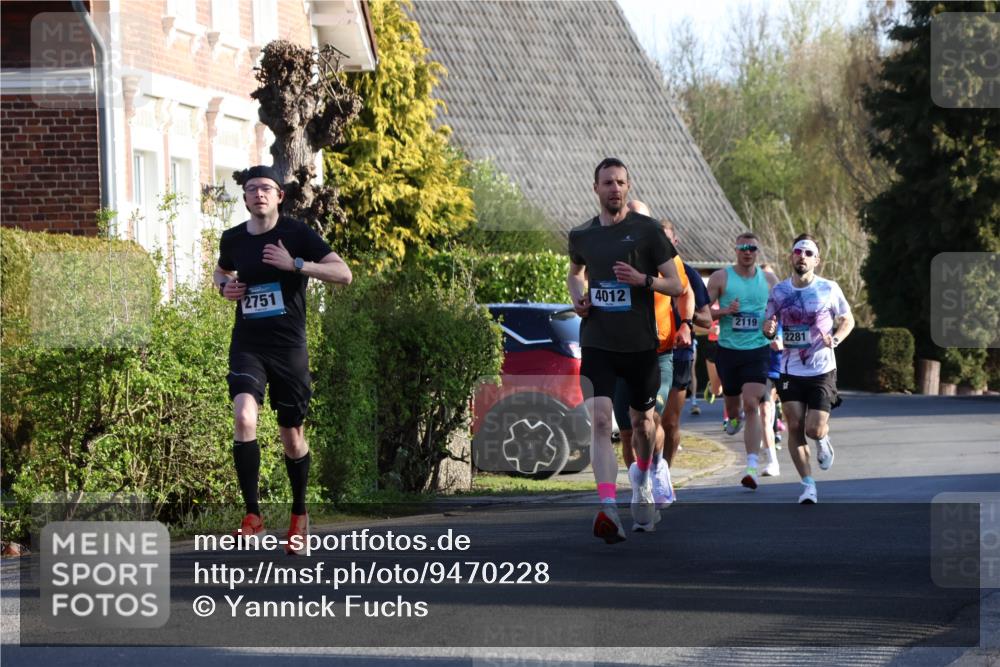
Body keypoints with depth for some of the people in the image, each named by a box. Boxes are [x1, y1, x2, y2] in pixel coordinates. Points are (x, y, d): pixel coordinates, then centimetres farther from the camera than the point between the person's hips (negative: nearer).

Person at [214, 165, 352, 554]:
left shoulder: (296, 234, -4)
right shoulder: (233, 239, 6)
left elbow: (343, 274, -10)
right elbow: (221, 271, 29)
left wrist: (294, 264, -20)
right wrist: (224, 285, 5)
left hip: (289, 347, -1)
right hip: (247, 346, 1)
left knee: (292, 436, 7)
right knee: (244, 416, -23)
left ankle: (299, 514, 31)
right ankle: (252, 514, -19)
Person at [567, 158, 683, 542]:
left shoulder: (646, 230, -2)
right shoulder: (581, 236, 8)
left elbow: (676, 285, -1)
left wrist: (643, 280, -19)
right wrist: (578, 299, 8)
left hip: (640, 344, -1)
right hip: (597, 343, 1)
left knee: (642, 422, 14)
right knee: (601, 421, -17)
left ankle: (643, 482, 46)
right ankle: (608, 510, -26)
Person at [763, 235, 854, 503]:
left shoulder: (829, 289, -3)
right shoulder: (779, 292, 3)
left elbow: (847, 320, 8)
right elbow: (767, 327, 10)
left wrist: (835, 339, -12)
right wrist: (768, 329, -15)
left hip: (822, 370, -2)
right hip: (791, 372, 2)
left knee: (814, 430, -9)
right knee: (794, 428, -5)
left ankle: (823, 440, 29)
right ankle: (808, 485, 5)